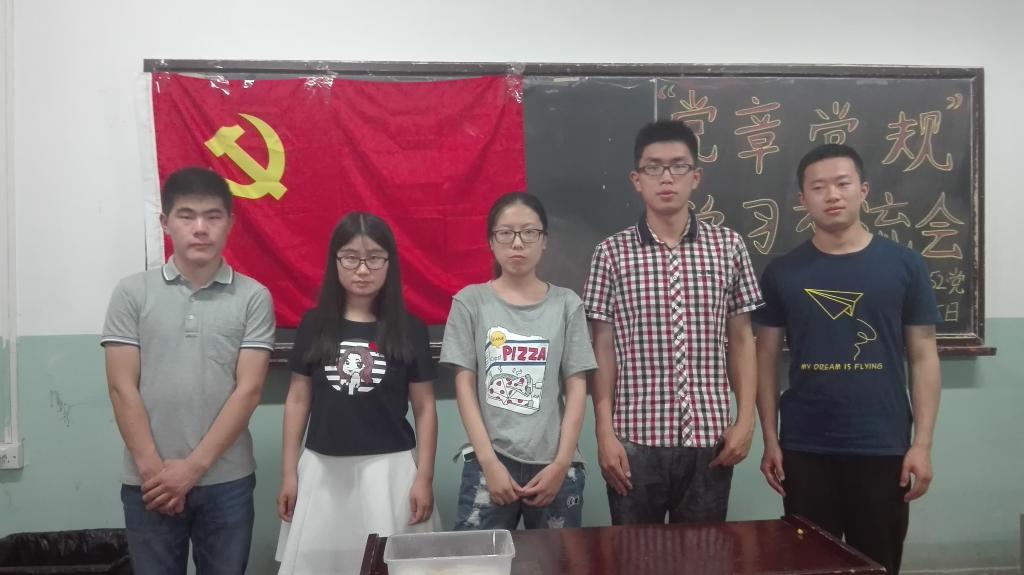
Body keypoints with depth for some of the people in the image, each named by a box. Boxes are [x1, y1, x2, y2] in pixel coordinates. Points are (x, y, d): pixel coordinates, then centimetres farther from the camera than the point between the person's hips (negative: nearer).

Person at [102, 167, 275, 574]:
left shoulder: (253, 297, -2)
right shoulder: (132, 293, 0)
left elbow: (248, 389, -7)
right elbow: (122, 388, -3)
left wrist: (193, 466, -10)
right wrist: (152, 468, -9)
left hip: (226, 481, 0)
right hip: (148, 483, 0)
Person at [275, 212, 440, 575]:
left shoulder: (409, 329, -3)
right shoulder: (314, 324, 1)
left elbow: (425, 408, 0)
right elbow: (298, 400, 6)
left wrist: (424, 477, -3)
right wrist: (289, 473, 5)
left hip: (389, 468, -1)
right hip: (323, 468, 2)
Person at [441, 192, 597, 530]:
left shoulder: (567, 304, 4)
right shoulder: (470, 301, 2)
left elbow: (577, 387, 3)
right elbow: (465, 385, 0)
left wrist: (561, 463, -5)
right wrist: (489, 461, -7)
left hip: (553, 464, 1)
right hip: (489, 461, -1)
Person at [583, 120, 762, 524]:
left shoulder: (728, 247, 2)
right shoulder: (612, 253, -2)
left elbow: (741, 340, 6)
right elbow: (603, 349, -1)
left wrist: (746, 420, 0)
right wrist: (605, 432, -5)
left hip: (709, 437, 1)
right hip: (636, 438, -1)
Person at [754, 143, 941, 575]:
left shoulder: (905, 265, 0)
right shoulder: (782, 273, 1)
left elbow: (923, 357, 2)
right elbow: (766, 359, 3)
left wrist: (922, 443, -3)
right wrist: (770, 439, -1)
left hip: (883, 448, 0)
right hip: (804, 449, 0)